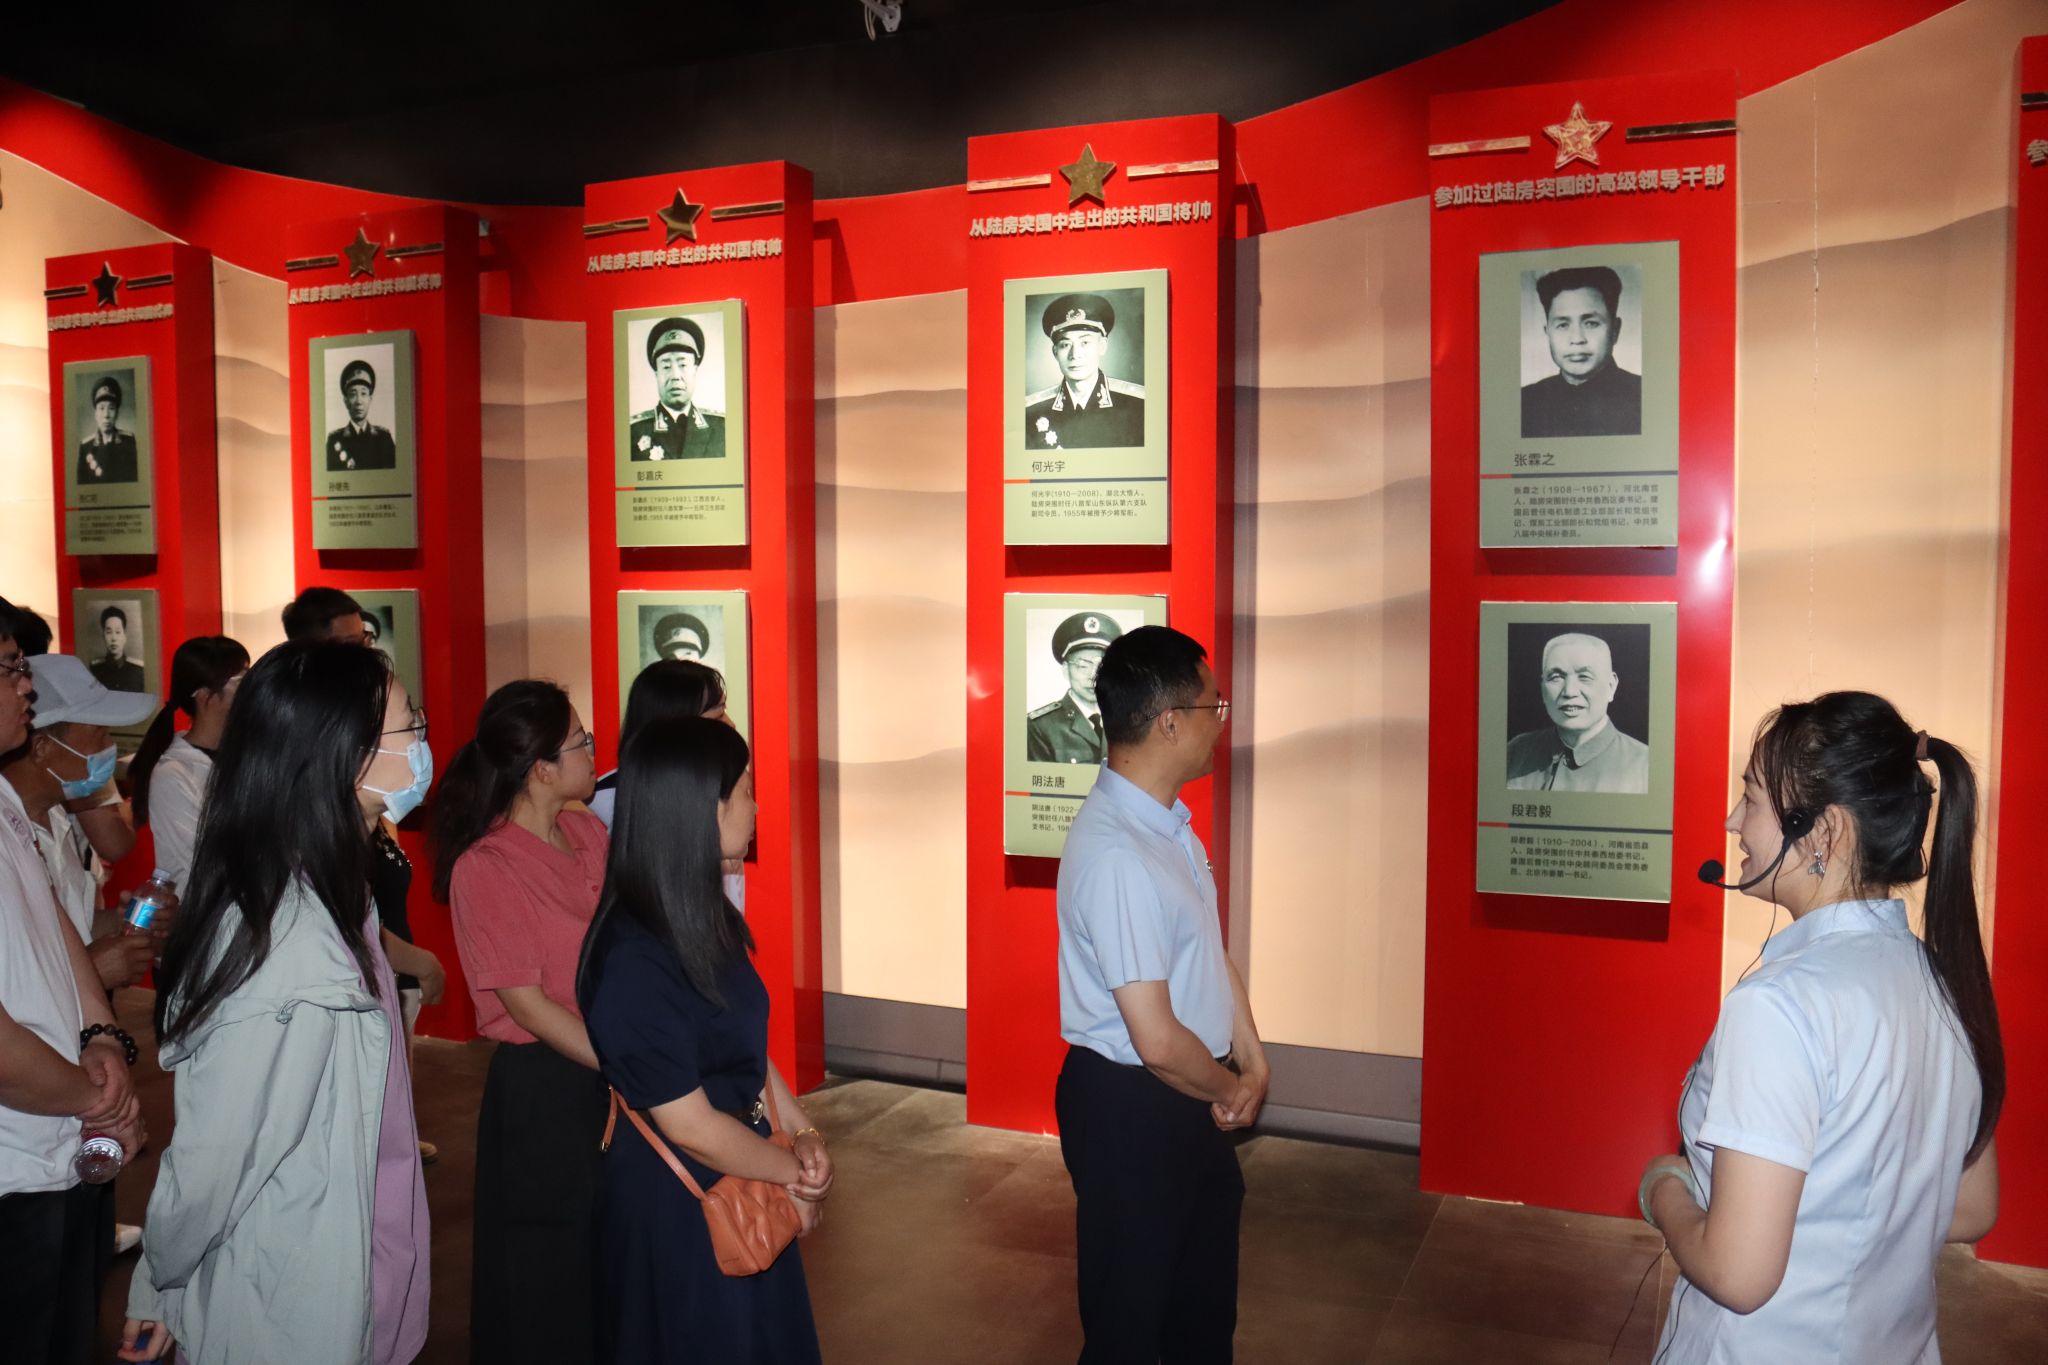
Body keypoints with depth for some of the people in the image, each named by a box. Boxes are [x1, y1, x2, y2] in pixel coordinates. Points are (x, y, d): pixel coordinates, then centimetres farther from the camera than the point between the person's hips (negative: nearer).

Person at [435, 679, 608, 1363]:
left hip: (610, 1075, 6)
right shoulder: (484, 868, -16)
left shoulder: (588, 832, 3)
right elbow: (527, 1004, -16)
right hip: (541, 1085, -6)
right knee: (549, 1278, 11)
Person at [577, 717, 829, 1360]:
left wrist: (801, 1133, -4)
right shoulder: (634, 962, -28)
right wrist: (797, 1171, -10)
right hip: (679, 1209, -8)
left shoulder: (706, 915, -1)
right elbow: (690, 1126, -23)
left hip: (745, 1183, 8)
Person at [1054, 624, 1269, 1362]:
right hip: (1130, 1110, -9)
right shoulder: (1117, 854, -30)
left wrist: (1253, 1065, 1)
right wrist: (1232, 1091, -10)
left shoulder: (1168, 822, 1)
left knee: (1205, 1304, 27)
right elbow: (1158, 1040, -28)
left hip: (1188, 1096, 9)